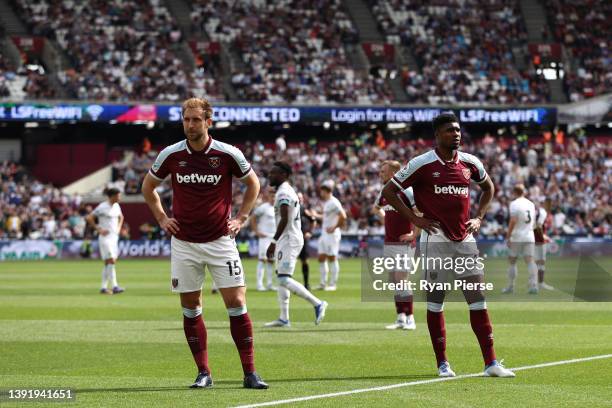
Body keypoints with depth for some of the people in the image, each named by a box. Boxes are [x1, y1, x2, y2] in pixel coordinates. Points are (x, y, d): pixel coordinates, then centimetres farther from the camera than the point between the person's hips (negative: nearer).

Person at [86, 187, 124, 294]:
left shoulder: (116, 206, 10)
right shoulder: (102, 207, -12)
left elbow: (121, 217, 31)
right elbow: (89, 218, -14)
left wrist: (118, 228, 15)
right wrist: (98, 229, -14)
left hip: (114, 237, 8)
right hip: (105, 237, -8)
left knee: (108, 263, 7)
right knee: (111, 261, -17)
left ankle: (104, 287, 11)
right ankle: (114, 286, -22)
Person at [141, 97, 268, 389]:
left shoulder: (228, 154, -8)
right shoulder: (171, 155, -3)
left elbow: (253, 183, 10)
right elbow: (148, 186, 15)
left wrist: (241, 218, 3)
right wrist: (161, 218, 7)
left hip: (221, 240, -2)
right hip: (184, 243, 2)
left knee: (236, 302, -7)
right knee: (190, 307, 3)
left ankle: (250, 373, -2)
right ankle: (203, 373, 11)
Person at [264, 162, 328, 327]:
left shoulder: (283, 193, -15)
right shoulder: (290, 191, 17)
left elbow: (284, 219, -23)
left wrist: (274, 241, -22)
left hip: (288, 239, -11)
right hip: (293, 238, 11)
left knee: (284, 279, -13)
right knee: (281, 278, 12)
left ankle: (317, 304, -13)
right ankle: (284, 318, 13)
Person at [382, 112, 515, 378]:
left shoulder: (470, 163, 7)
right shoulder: (422, 164, -6)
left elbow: (488, 187, 26)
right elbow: (388, 192, -2)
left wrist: (479, 218, 12)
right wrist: (415, 219, -7)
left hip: (465, 238, 4)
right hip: (436, 238, -4)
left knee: (478, 300, 1)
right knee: (435, 300, 1)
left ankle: (491, 363, 1)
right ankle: (442, 364, 8)